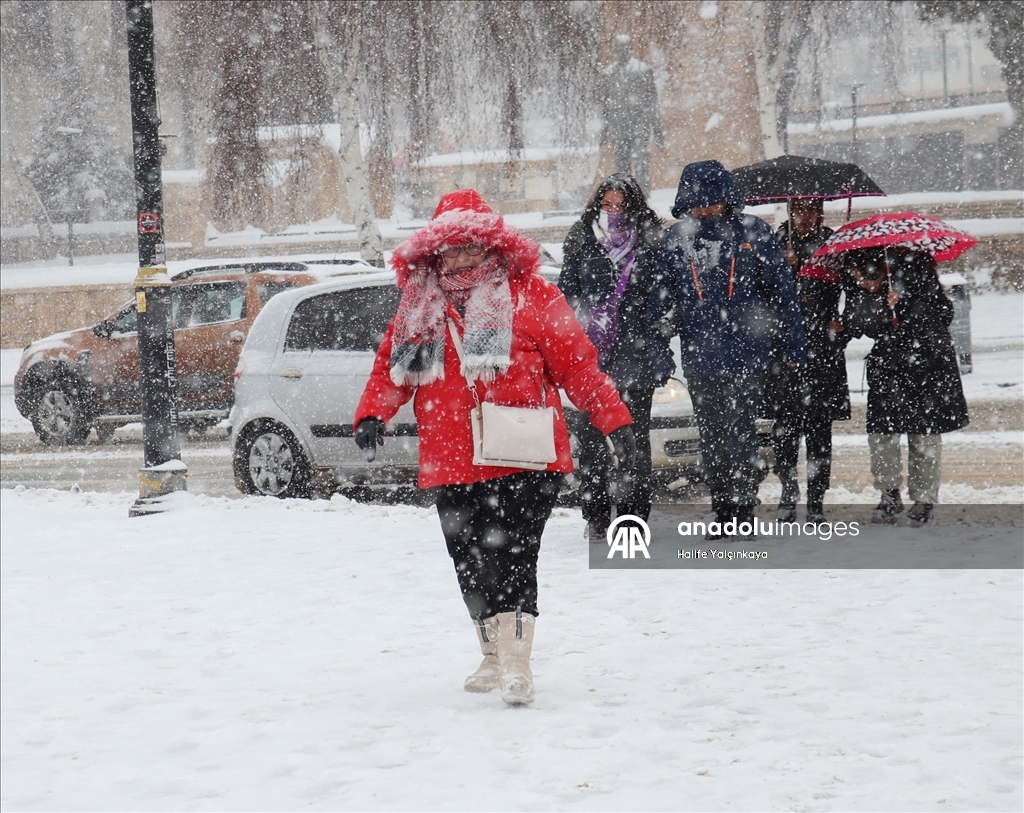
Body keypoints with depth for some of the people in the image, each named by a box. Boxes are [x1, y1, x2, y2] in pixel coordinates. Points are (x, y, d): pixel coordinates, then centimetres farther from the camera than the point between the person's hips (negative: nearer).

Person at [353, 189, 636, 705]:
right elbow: (390, 367, 14)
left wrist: (614, 420, -4)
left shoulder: (531, 296, 1)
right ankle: (494, 656, 28)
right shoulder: (420, 307, 13)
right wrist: (371, 415, -4)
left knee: (509, 558, -16)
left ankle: (515, 664, -18)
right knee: (471, 567, 11)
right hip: (450, 465, 5)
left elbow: (577, 364, 0)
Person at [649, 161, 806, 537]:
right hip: (698, 360, 3)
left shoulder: (753, 233, -2)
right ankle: (723, 513, 18)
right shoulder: (675, 240, 4)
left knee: (740, 435, -8)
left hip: (746, 355, -3)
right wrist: (658, 350, 6)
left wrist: (792, 347, 2)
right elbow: (661, 301, 11)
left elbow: (781, 292, 3)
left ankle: (744, 510, -2)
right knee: (711, 439, 10)